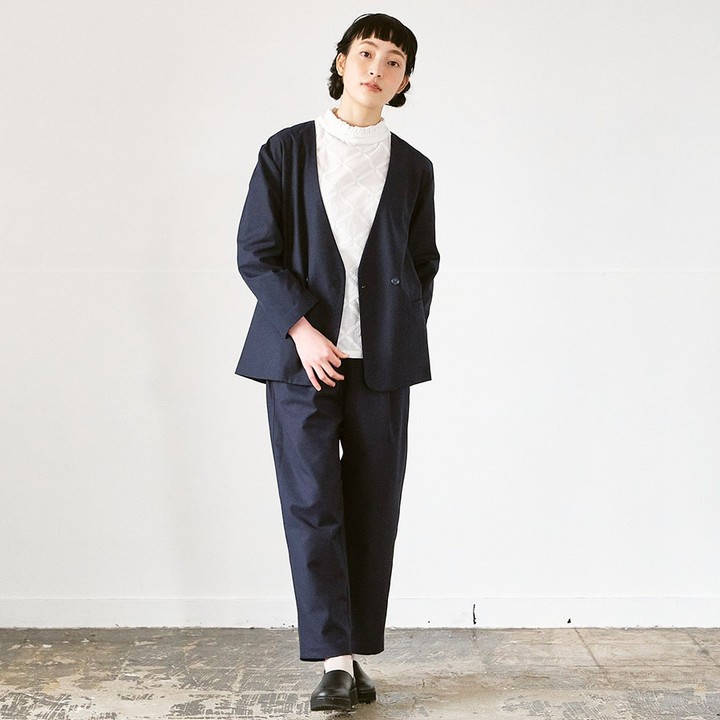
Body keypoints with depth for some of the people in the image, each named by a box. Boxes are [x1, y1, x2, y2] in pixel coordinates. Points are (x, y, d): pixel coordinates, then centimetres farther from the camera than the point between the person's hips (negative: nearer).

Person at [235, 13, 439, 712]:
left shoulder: (412, 168, 10)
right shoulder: (287, 151, 5)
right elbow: (255, 252, 0)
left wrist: (402, 338, 4)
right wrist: (302, 329, -11)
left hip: (382, 360, 2)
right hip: (301, 352, -1)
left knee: (373, 507, 3)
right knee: (311, 502, -6)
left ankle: (358, 656, 14)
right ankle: (335, 661, -1)